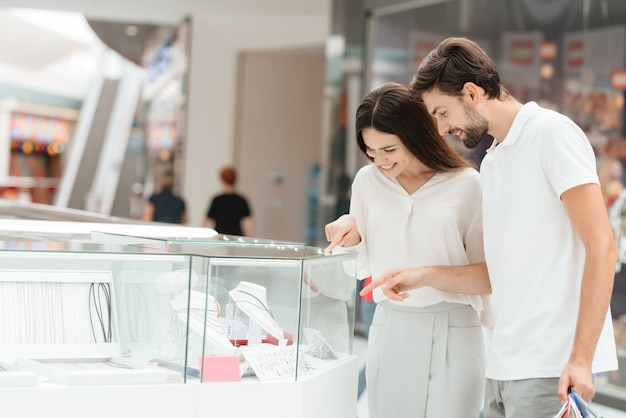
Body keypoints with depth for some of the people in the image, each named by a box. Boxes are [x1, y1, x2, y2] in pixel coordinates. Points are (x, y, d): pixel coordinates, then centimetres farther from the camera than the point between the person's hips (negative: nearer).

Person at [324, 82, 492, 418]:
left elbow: (488, 278, -6)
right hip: (390, 328, 4)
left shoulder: (467, 185, -8)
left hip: (451, 332, -3)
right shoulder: (367, 181, 5)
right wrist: (351, 234, -2)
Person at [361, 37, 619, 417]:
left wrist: (581, 358, -19)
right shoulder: (492, 162, 18)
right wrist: (425, 276, 9)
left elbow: (601, 247, -13)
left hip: (550, 367, -7)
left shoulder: (551, 133, -6)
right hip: (504, 366, 7)